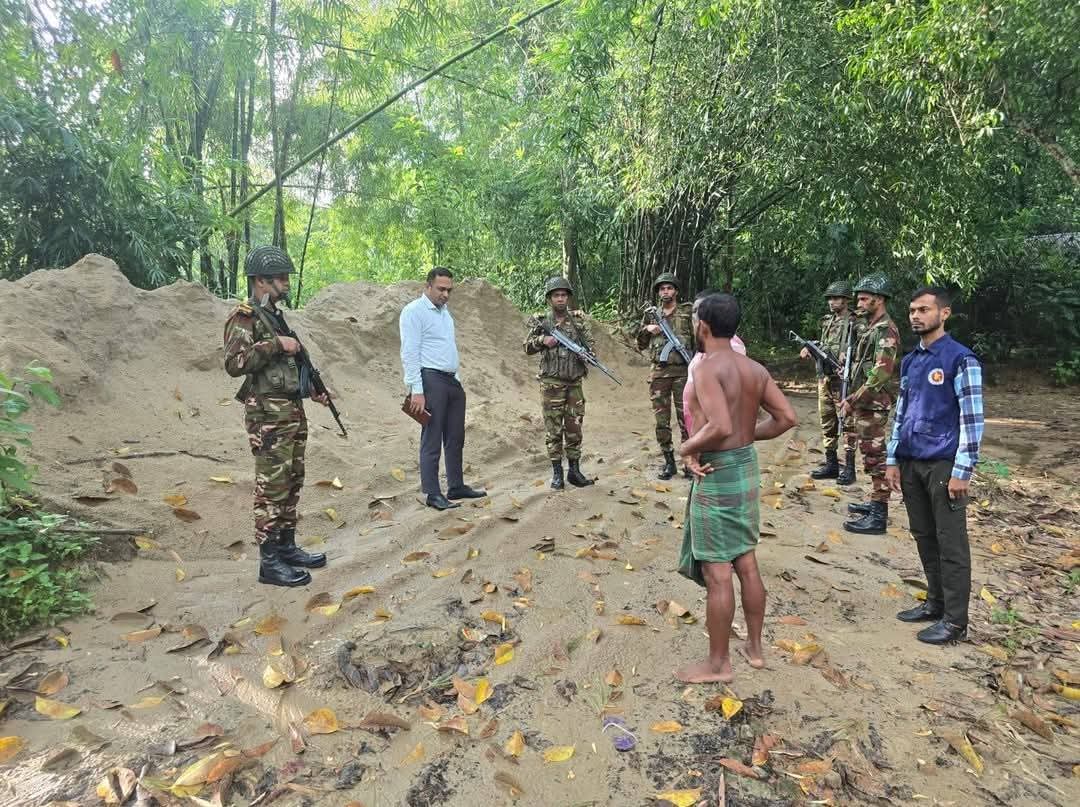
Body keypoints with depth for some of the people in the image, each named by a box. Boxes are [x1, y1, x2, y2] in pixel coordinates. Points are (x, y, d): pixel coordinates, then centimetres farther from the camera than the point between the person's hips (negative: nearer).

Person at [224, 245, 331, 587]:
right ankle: (269, 562, 4)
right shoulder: (244, 317, -10)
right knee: (272, 488, -4)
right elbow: (234, 363, -22)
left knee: (292, 484, 14)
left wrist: (313, 391, 17)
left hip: (293, 410, 9)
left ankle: (287, 546, 25)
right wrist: (276, 344, -21)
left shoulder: (277, 315, 16)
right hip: (268, 415, -9)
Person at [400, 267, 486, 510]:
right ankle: (433, 494, 5)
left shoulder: (444, 311, 18)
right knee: (432, 440, -3)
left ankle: (456, 487, 23)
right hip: (431, 381, -9)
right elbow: (410, 353, -14)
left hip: (452, 381, 9)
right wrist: (416, 391, -20)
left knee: (455, 438, 13)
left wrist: (456, 379, 18)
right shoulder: (414, 311, -8)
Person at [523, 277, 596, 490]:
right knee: (553, 429, 1)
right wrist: (542, 340, -15)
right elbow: (527, 348, 3)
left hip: (575, 383, 2)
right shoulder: (540, 322, 2)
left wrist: (586, 351, -14)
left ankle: (574, 470, 17)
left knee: (574, 427, 7)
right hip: (551, 383, -2)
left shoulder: (579, 319, 7)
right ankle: (557, 472, 11)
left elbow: (590, 344, 8)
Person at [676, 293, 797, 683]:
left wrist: (687, 448, -14)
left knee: (717, 572, 3)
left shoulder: (707, 368, -19)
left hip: (717, 474, -8)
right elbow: (788, 418, 5)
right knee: (746, 563, 19)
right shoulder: (756, 369, 5)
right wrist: (751, 433, 13)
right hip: (747, 466, 8)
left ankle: (718, 663, 17)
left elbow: (720, 427, -31)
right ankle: (755, 646, 34)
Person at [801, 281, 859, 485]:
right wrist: (810, 349, 4)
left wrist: (847, 354, -28)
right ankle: (831, 464, 20)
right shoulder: (827, 321, 16)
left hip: (842, 379, -7)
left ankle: (849, 467, 1)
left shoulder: (854, 323, -6)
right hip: (824, 378, 8)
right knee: (827, 423, 11)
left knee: (847, 424, -4)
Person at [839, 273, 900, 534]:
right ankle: (876, 503, 28)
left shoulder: (885, 330, -14)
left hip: (873, 406, -10)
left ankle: (878, 517, 0)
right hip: (864, 404, 10)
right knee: (871, 456, 16)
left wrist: (852, 401, -21)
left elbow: (881, 374, -23)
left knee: (876, 457, -5)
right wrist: (852, 399, 14)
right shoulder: (869, 328, 16)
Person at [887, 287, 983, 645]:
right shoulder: (910, 361, 11)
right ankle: (935, 602, 31)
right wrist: (893, 460, 11)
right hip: (911, 463, 7)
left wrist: (961, 472, -15)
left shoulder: (960, 359, -9)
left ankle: (955, 620, 14)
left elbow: (972, 419, -12)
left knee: (950, 543, 2)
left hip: (943, 465, -7)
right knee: (923, 536, 16)